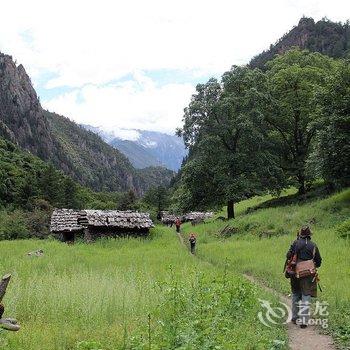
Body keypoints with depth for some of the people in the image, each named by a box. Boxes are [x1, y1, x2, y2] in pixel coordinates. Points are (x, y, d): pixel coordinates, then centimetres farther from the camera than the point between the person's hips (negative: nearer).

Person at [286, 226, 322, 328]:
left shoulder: (296, 243, -2)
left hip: (295, 273, 1)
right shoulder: (313, 246, 2)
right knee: (306, 296, 2)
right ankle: (303, 320, -5)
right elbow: (318, 262, 8)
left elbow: (288, 255, -6)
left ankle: (295, 317, 21)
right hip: (308, 274, 0)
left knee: (295, 295, 16)